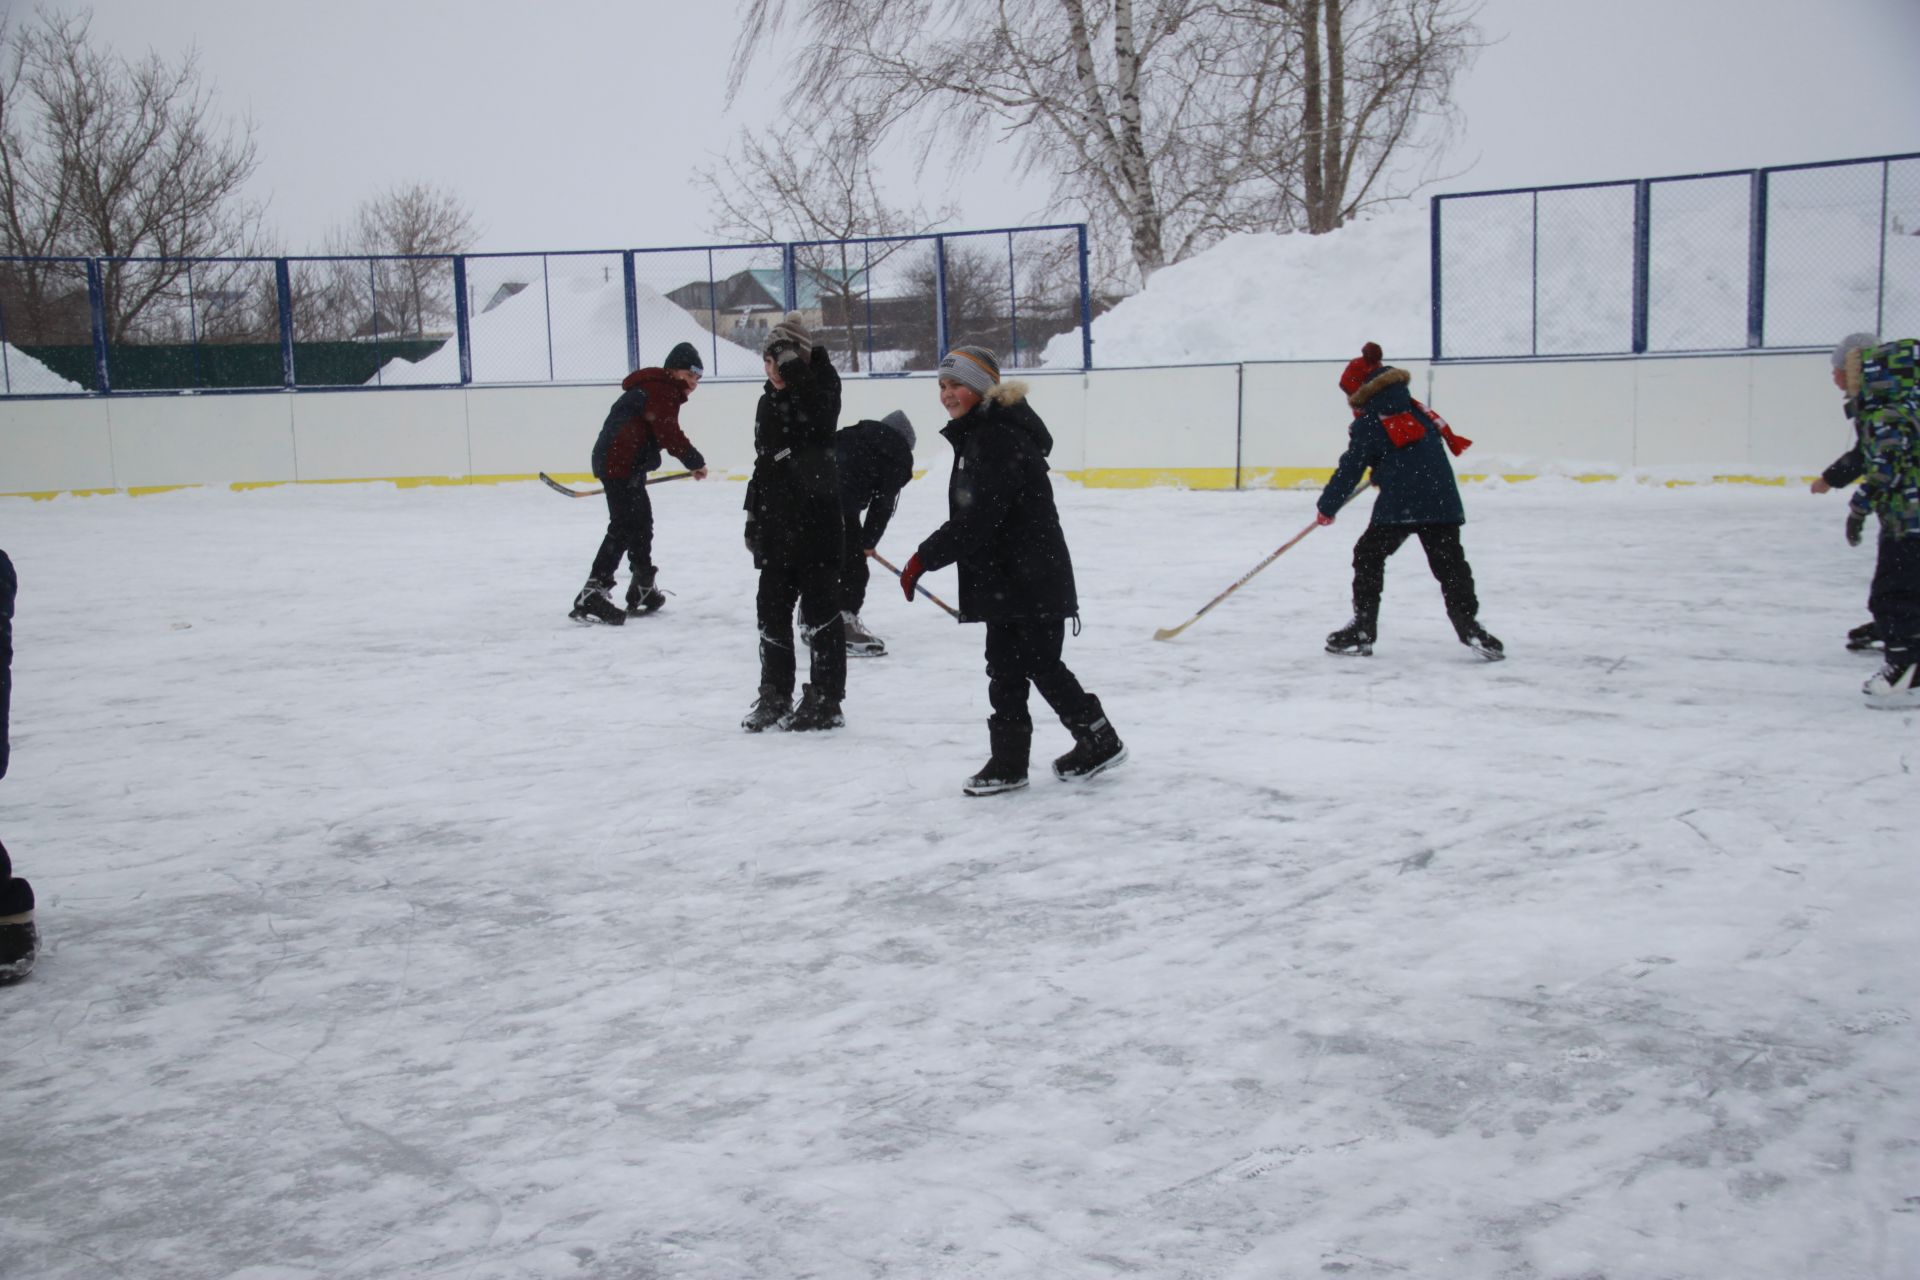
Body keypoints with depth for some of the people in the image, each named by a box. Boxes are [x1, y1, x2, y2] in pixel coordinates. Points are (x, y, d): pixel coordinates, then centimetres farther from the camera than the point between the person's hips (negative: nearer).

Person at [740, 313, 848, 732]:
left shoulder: (820, 390, -7)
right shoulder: (769, 402, 13)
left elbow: (817, 414, -31)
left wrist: (793, 362, -31)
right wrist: (753, 516, 20)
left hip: (817, 519, -7)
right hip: (777, 520, 7)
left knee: (819, 610, -1)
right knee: (772, 608, 11)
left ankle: (825, 700, 7)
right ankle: (775, 697, 22)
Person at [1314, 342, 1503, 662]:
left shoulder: (1367, 424, 2)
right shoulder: (1414, 407, 20)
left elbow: (1350, 470, 1)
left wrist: (1327, 507, 12)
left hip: (1400, 502, -5)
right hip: (1442, 500, 5)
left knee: (1368, 556, 9)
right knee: (1450, 563, 5)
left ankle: (1362, 630, 8)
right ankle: (1469, 626, -6)